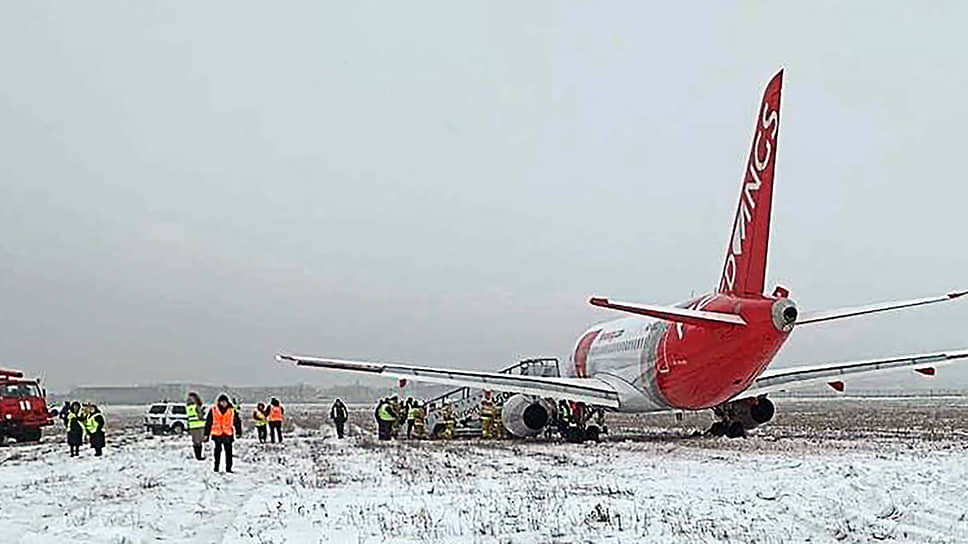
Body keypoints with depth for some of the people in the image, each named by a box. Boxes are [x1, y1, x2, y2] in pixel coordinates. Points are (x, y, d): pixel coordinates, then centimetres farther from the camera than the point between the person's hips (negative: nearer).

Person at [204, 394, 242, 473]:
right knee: (217, 451, 3)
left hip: (228, 434, 1)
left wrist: (238, 432, 8)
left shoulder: (232, 410, 5)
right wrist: (206, 434, 6)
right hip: (217, 434, -1)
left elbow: (237, 421, 12)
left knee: (228, 451, -1)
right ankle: (216, 467, 11)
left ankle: (228, 468, 4)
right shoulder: (213, 410, 3)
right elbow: (208, 422, 7)